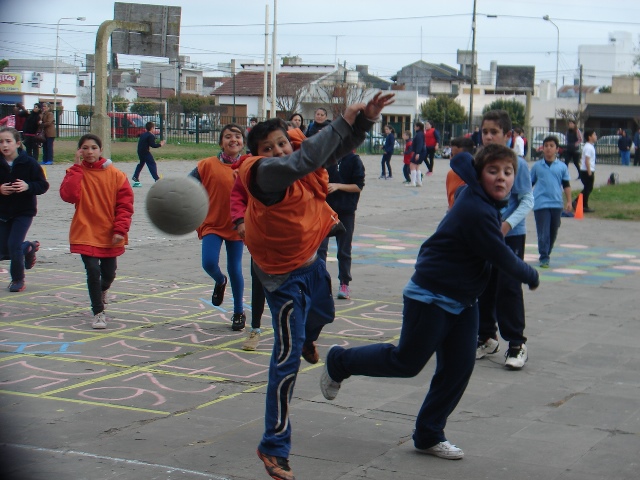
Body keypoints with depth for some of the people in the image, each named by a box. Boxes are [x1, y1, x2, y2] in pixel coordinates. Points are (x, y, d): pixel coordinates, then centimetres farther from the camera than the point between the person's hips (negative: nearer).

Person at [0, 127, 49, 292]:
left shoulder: (29, 163, -11)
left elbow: (43, 185, -9)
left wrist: (28, 186, -27)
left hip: (24, 211, -4)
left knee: (13, 245, -12)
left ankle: (18, 279, 10)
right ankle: (29, 248, 40)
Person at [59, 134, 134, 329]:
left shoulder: (115, 174, -4)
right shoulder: (76, 172, -1)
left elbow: (125, 204, -4)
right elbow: (68, 195, -20)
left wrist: (120, 229, -13)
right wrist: (77, 167, -17)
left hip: (110, 235, 1)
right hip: (85, 233, -1)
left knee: (109, 273, 13)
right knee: (93, 271, -12)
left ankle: (103, 289, 51)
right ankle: (98, 313, 5)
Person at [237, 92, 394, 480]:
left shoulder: (295, 166, -9)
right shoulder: (265, 174, -30)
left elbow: (341, 147, -3)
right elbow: (300, 163, -48)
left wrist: (365, 119, -22)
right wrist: (343, 122, -41)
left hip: (311, 260, 9)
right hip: (285, 275, -8)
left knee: (323, 314, 36)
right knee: (287, 359, -9)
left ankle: (306, 340, 75)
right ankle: (274, 448, 0)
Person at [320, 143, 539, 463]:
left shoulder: (480, 200, 2)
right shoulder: (477, 212, -27)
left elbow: (462, 161, 21)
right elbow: (503, 259, -23)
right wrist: (532, 277, -5)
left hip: (464, 300, 9)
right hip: (431, 298, -9)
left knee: (459, 368, 7)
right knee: (407, 362, 3)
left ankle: (428, 436, 19)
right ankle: (339, 362, 24)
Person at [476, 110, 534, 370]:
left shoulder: (517, 164, -10)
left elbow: (528, 200, -10)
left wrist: (507, 224, -21)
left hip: (511, 236, -5)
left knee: (508, 288, -5)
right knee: (484, 288, 12)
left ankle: (517, 344, 5)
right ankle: (487, 338, 26)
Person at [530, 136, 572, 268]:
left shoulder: (562, 166, 7)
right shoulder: (537, 166, 6)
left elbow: (566, 185, 10)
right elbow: (530, 183, 14)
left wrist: (568, 201, 3)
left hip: (556, 204, 2)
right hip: (541, 203, -2)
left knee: (553, 232, 11)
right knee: (543, 232, -8)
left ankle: (547, 253, 29)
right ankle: (544, 257, -6)